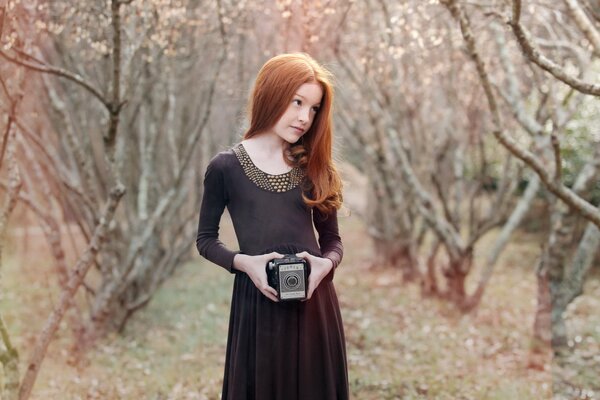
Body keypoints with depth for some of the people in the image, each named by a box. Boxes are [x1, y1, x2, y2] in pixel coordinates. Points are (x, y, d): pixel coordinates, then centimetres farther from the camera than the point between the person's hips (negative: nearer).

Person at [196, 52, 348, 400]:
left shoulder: (314, 167, 6)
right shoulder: (226, 167, -4)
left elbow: (332, 239, 11)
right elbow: (206, 239, 3)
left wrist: (325, 263, -11)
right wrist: (244, 262, -14)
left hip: (314, 304, 3)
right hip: (257, 305, -3)